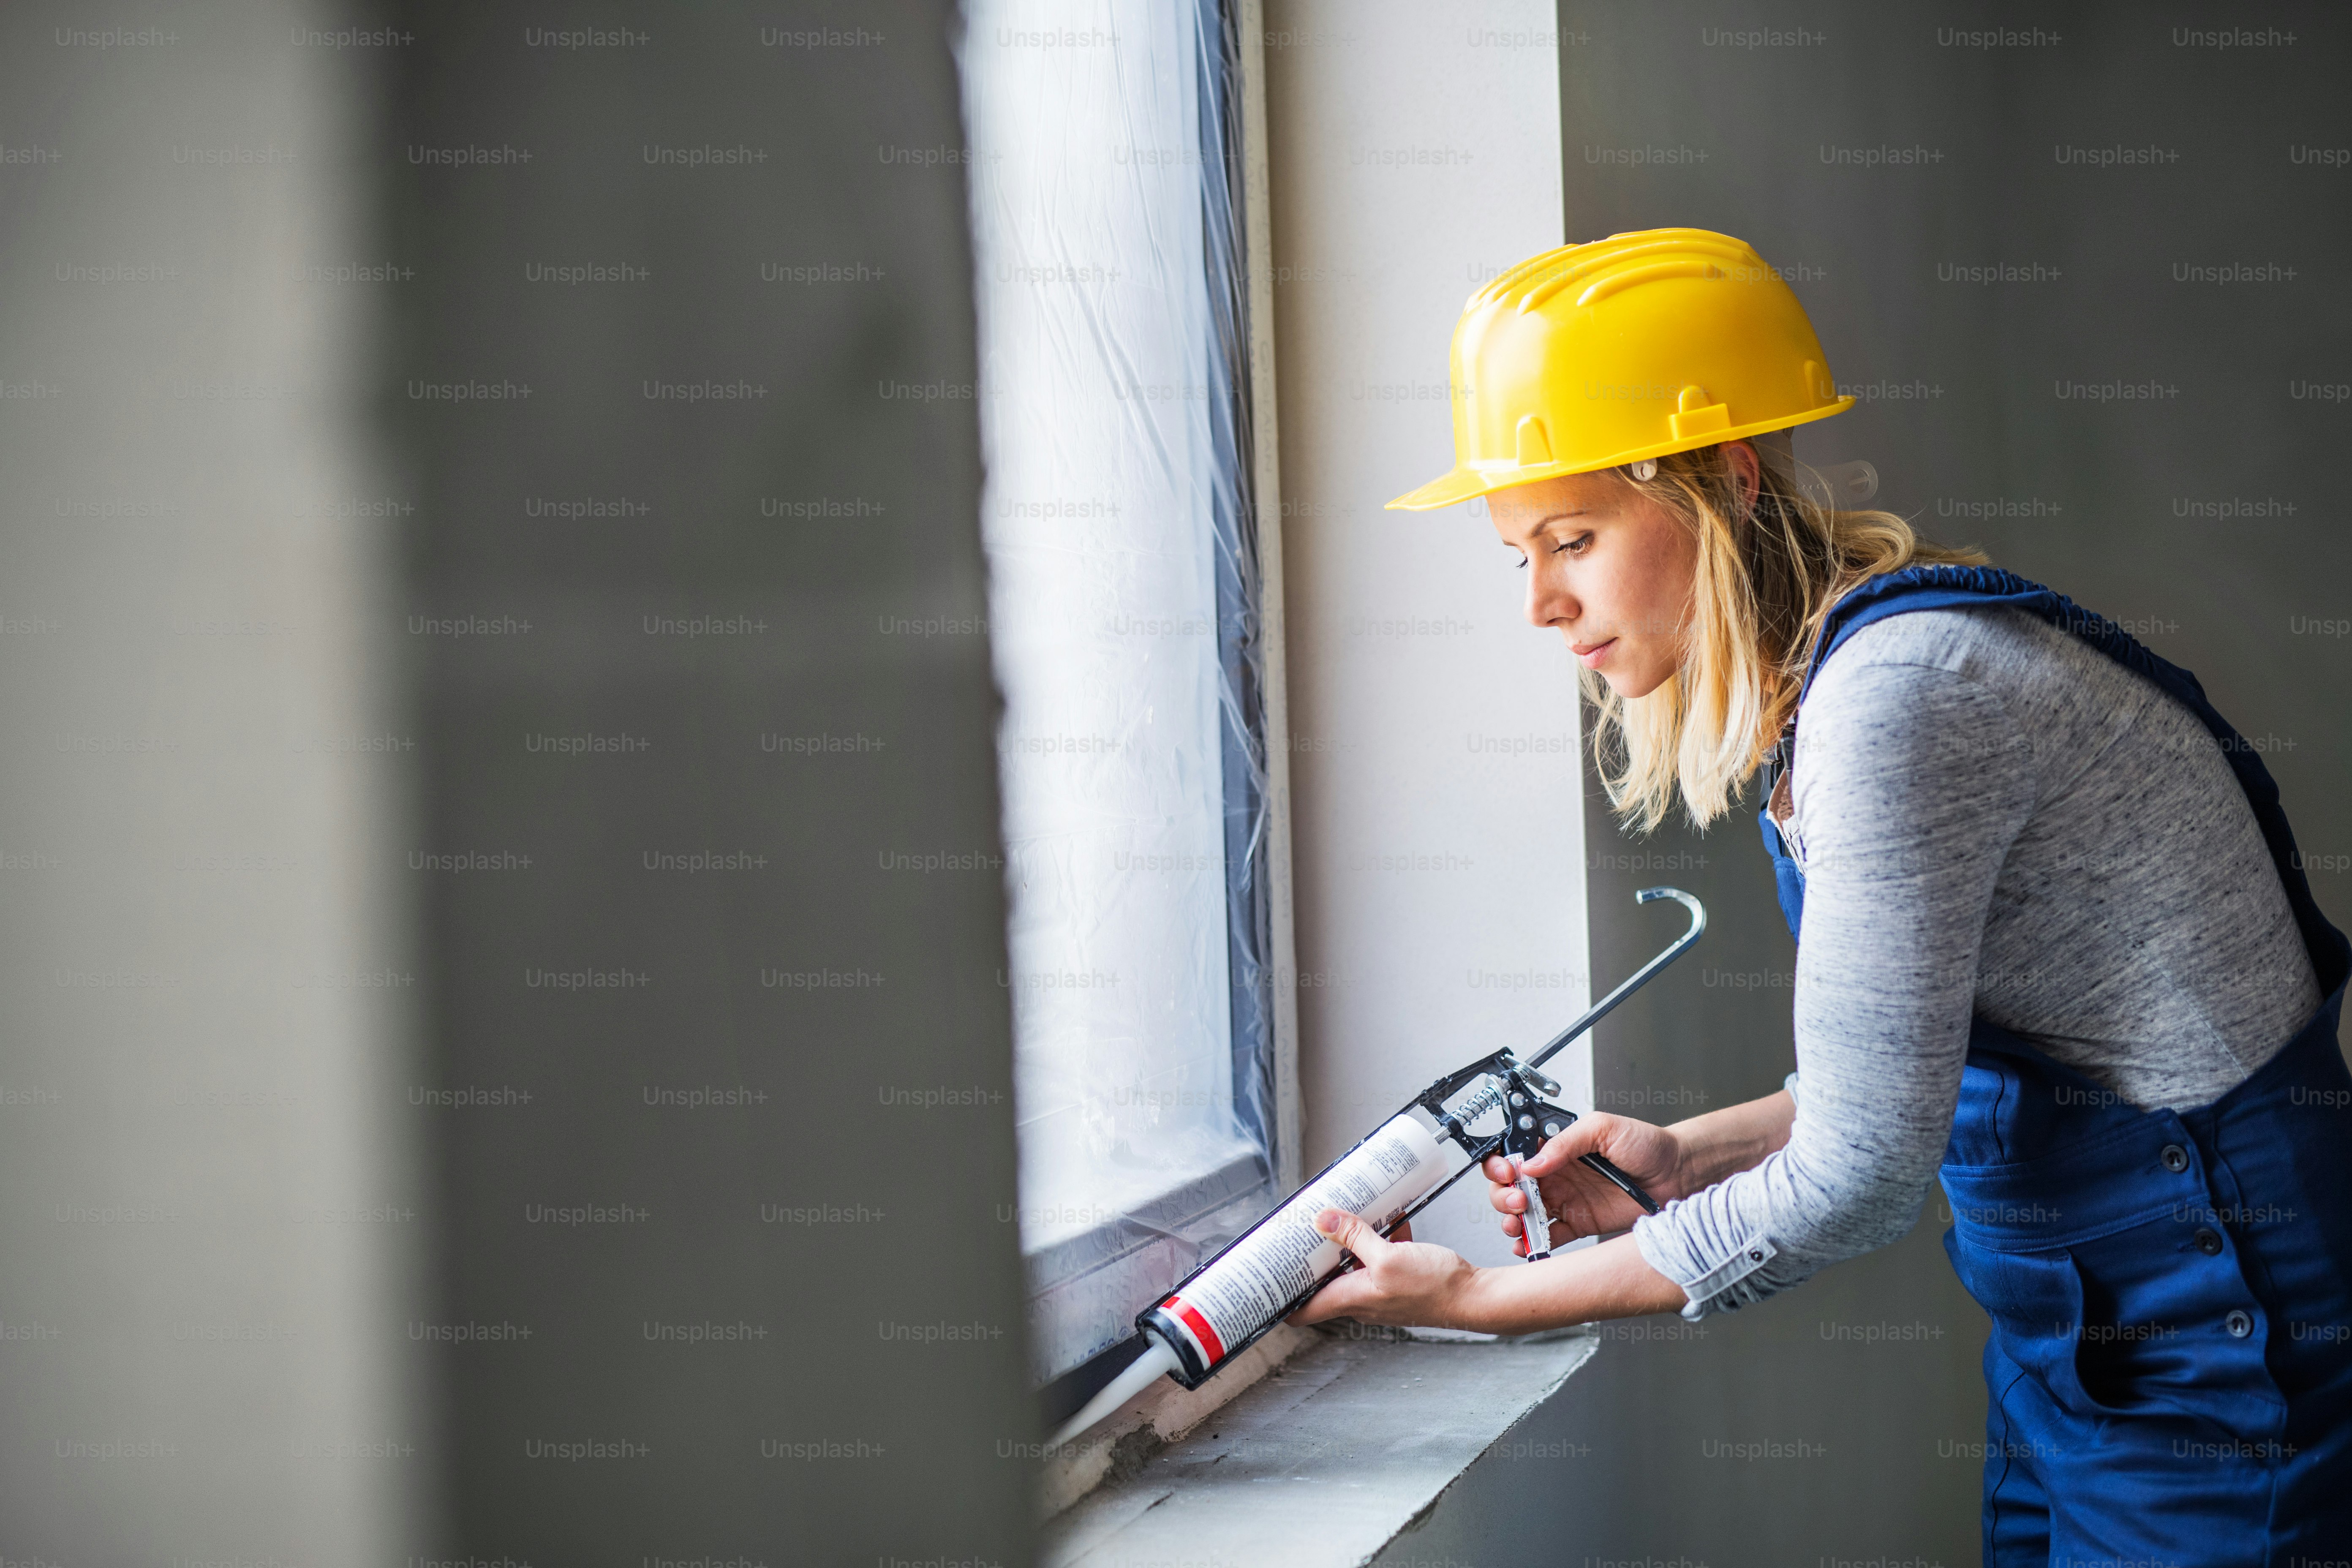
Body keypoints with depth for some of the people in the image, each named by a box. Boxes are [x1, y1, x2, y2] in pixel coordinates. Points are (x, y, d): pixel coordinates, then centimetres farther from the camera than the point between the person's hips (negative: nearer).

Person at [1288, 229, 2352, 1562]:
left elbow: (1861, 1178, -23)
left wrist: (1483, 1300, -15)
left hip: (2209, 1329, -9)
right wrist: (1692, 1156, 4)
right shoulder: (1829, 669, 6)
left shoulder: (1898, 691, -24)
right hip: (2087, 1321, 9)